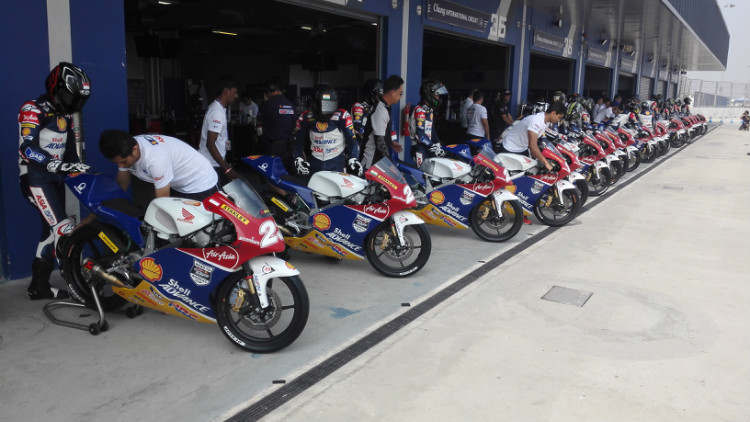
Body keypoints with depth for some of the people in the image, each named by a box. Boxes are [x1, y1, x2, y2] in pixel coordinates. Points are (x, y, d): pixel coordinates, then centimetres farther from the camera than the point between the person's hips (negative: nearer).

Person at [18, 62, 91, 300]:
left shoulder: (65, 115, 14)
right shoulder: (33, 110, -12)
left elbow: (70, 149, 16)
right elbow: (27, 148, -23)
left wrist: (79, 169, 2)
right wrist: (59, 165, -32)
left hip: (57, 178, 9)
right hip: (36, 178, -9)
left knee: (52, 231, 11)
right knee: (63, 228, -16)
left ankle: (39, 286, 21)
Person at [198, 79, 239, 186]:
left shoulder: (216, 107, 11)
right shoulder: (217, 112, -20)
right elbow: (210, 144, -24)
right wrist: (227, 169, -26)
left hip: (215, 162, 10)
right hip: (211, 165, -10)